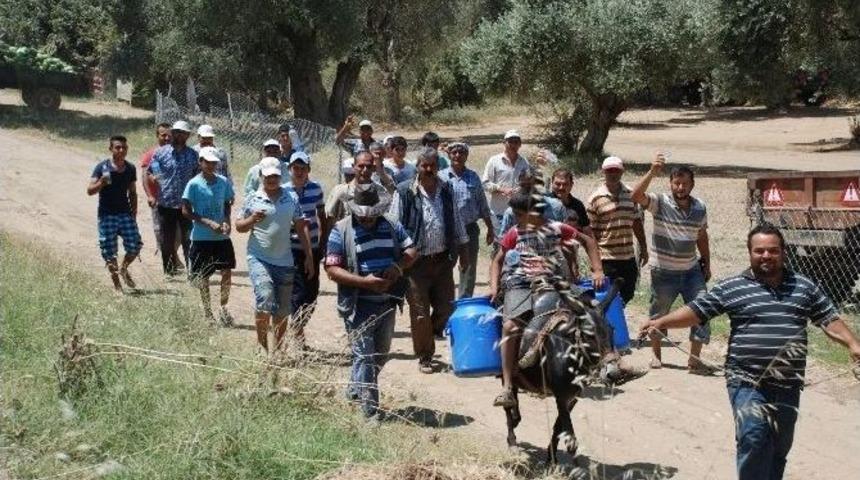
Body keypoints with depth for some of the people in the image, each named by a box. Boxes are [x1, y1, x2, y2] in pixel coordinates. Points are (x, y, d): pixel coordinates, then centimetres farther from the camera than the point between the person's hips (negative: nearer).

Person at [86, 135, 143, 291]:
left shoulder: (130, 169, 4)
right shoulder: (102, 167, -8)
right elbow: (90, 191, -12)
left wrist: (134, 214, 8)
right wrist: (101, 183, -31)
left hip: (125, 214, 3)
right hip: (107, 215, -3)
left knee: (135, 245, -6)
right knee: (109, 252, 0)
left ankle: (124, 268, 24)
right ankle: (117, 284, 14)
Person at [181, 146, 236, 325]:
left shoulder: (223, 182, 2)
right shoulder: (194, 184, -10)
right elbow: (186, 211, -10)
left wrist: (226, 221, -6)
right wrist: (208, 223, -19)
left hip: (221, 236, 3)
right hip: (201, 237, -3)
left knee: (227, 271, -4)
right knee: (203, 276, 7)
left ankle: (223, 307, 14)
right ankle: (207, 312, 21)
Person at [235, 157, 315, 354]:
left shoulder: (291, 198, 6)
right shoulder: (253, 199, -1)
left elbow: (301, 227, 10)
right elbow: (239, 226, 5)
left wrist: (309, 257, 6)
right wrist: (252, 220, -17)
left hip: (284, 261, 3)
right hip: (259, 259, -3)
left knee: (283, 310, 8)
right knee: (265, 298, -21)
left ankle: (277, 349, 23)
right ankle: (262, 345, -5)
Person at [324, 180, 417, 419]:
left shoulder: (390, 227, 7)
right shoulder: (341, 231, -8)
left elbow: (411, 251, 11)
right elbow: (332, 269, -13)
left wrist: (398, 266, -11)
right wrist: (364, 281, -23)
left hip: (387, 303, 6)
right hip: (358, 305, -6)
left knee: (381, 353, 18)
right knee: (364, 355, -7)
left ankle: (354, 390, 40)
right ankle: (370, 410, -5)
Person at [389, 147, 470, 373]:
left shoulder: (447, 191, 7)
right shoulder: (405, 193, -8)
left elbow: (456, 222, 16)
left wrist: (462, 252, 16)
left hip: (443, 260, 4)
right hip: (417, 261, -4)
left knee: (447, 307, 7)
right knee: (420, 313, 1)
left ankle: (431, 334, 35)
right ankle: (424, 357, 14)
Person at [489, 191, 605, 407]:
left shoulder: (557, 229, 9)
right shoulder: (514, 233, 11)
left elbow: (587, 241, 18)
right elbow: (497, 261, 19)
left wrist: (597, 270, 9)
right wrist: (494, 288, 3)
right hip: (520, 286, -1)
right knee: (510, 326, -28)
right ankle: (507, 387, -28)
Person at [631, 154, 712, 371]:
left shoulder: (700, 208, 3)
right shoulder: (660, 203, -11)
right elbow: (636, 196, -29)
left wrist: (707, 263, 16)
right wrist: (652, 172, -40)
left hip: (691, 270, 3)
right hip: (663, 271, -3)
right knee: (658, 313, 11)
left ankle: (694, 359, 2)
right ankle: (656, 355, 31)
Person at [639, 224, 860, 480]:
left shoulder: (804, 286, 10)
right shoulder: (732, 288, 1)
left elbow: (829, 319, 14)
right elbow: (695, 311, -1)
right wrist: (660, 322, -13)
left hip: (788, 384, 3)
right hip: (746, 382, -3)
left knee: (779, 447, 10)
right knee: (754, 437, -21)